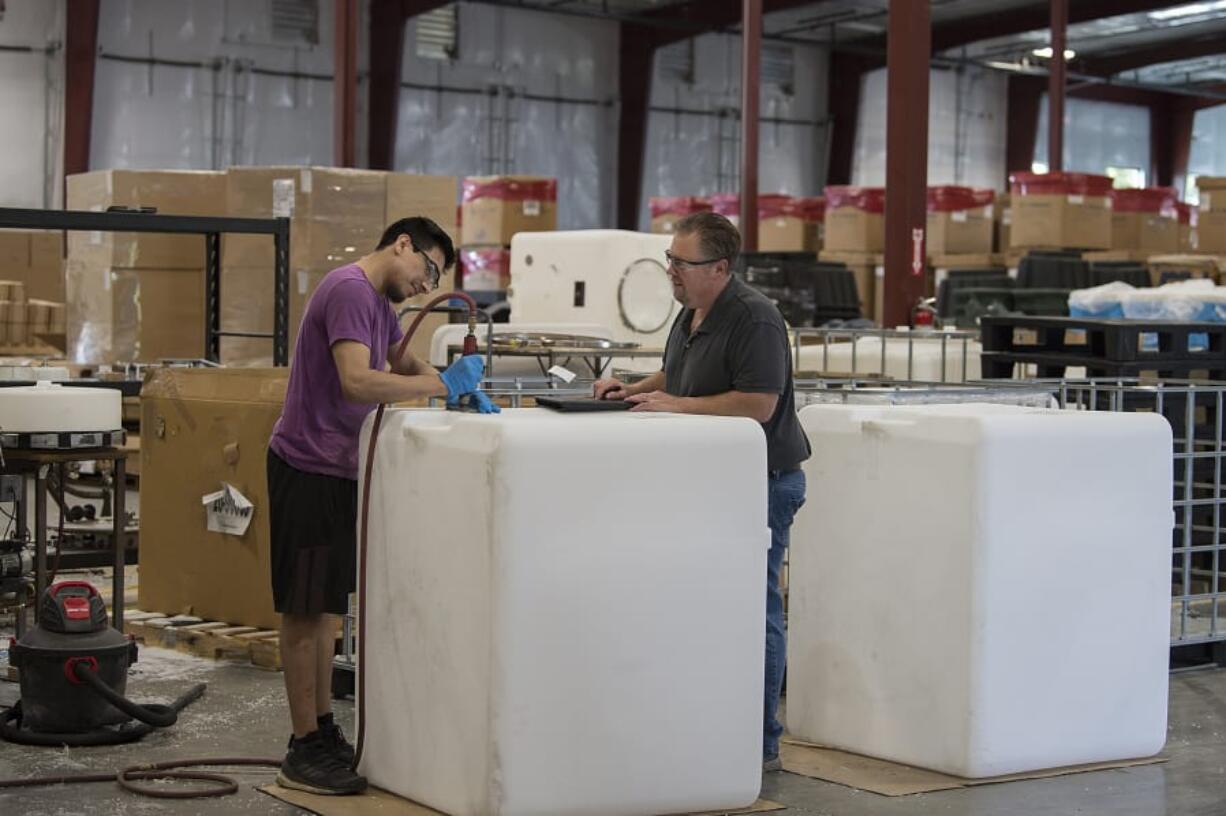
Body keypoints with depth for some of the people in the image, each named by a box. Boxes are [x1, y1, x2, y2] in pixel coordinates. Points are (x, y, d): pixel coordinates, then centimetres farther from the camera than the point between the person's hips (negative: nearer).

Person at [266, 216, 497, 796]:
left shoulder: (378, 300, 14)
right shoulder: (349, 291, -17)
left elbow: (405, 364, 28)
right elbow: (357, 381, -29)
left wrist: (463, 390, 9)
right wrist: (443, 384, -24)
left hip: (337, 469, 10)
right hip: (309, 469, -10)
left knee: (325, 606, 15)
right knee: (305, 609, -4)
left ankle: (323, 732, 23)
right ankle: (304, 750, 1)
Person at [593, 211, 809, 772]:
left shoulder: (754, 319, -17)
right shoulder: (690, 315, 13)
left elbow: (758, 404, -25)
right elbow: (678, 378, 28)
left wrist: (674, 405, -21)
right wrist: (634, 391, 8)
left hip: (763, 480, -9)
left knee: (755, 610, -5)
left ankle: (761, 744, 2)